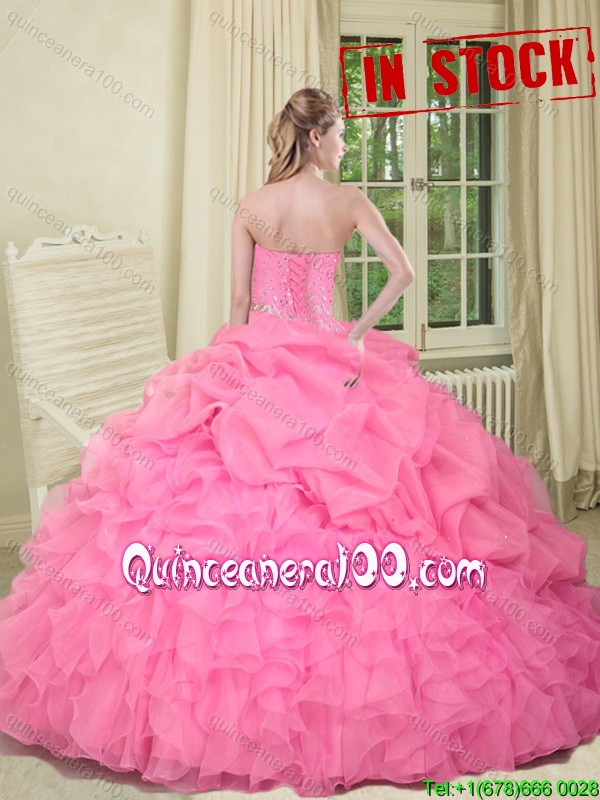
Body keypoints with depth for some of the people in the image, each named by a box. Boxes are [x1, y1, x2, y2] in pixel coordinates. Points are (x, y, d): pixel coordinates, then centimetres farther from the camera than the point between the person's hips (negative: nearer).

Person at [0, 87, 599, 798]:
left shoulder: (250, 207, 4)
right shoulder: (349, 202, 0)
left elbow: (239, 300, 4)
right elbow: (402, 273, -8)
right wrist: (361, 332, 1)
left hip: (252, 363, 2)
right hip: (329, 361, -1)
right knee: (334, 500, 4)